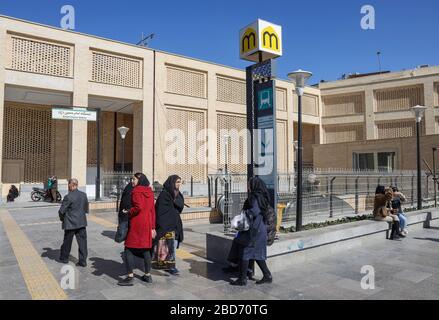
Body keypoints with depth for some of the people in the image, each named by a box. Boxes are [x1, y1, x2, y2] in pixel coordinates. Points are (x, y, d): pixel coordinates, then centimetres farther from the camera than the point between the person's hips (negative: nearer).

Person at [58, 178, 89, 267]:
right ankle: (83, 261, 8)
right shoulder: (84, 195, 2)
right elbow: (86, 209, 9)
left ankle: (64, 258, 31)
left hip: (70, 223, -4)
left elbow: (62, 211, -12)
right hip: (81, 222, 4)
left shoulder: (68, 197, -17)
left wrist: (62, 218, 7)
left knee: (67, 242, 14)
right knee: (82, 242, 6)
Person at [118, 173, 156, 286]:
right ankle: (148, 275, 21)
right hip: (147, 224, 7)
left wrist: (128, 212, -6)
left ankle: (130, 277, 4)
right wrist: (153, 227, 14)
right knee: (146, 249, 14)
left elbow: (138, 207, -24)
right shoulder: (150, 192, 10)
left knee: (129, 249, 3)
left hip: (136, 224, -7)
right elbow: (152, 210, 11)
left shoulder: (136, 191, -11)